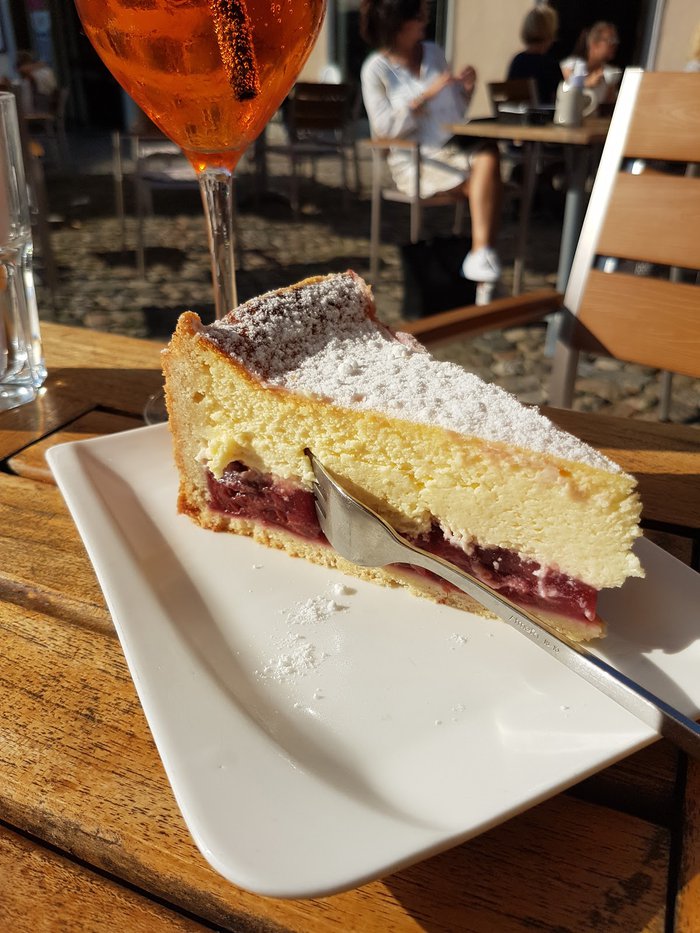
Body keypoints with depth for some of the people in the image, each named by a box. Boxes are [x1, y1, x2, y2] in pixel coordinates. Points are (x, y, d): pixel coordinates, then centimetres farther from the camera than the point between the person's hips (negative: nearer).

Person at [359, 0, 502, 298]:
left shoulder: (434, 53, 15)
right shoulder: (376, 68, -1)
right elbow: (386, 127, -11)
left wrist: (466, 88, 1)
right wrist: (427, 94, -17)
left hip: (453, 149, 5)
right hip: (415, 160, -4)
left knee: (488, 157, -30)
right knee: (485, 185, -26)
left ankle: (480, 255, -34)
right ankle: (483, 255, -18)